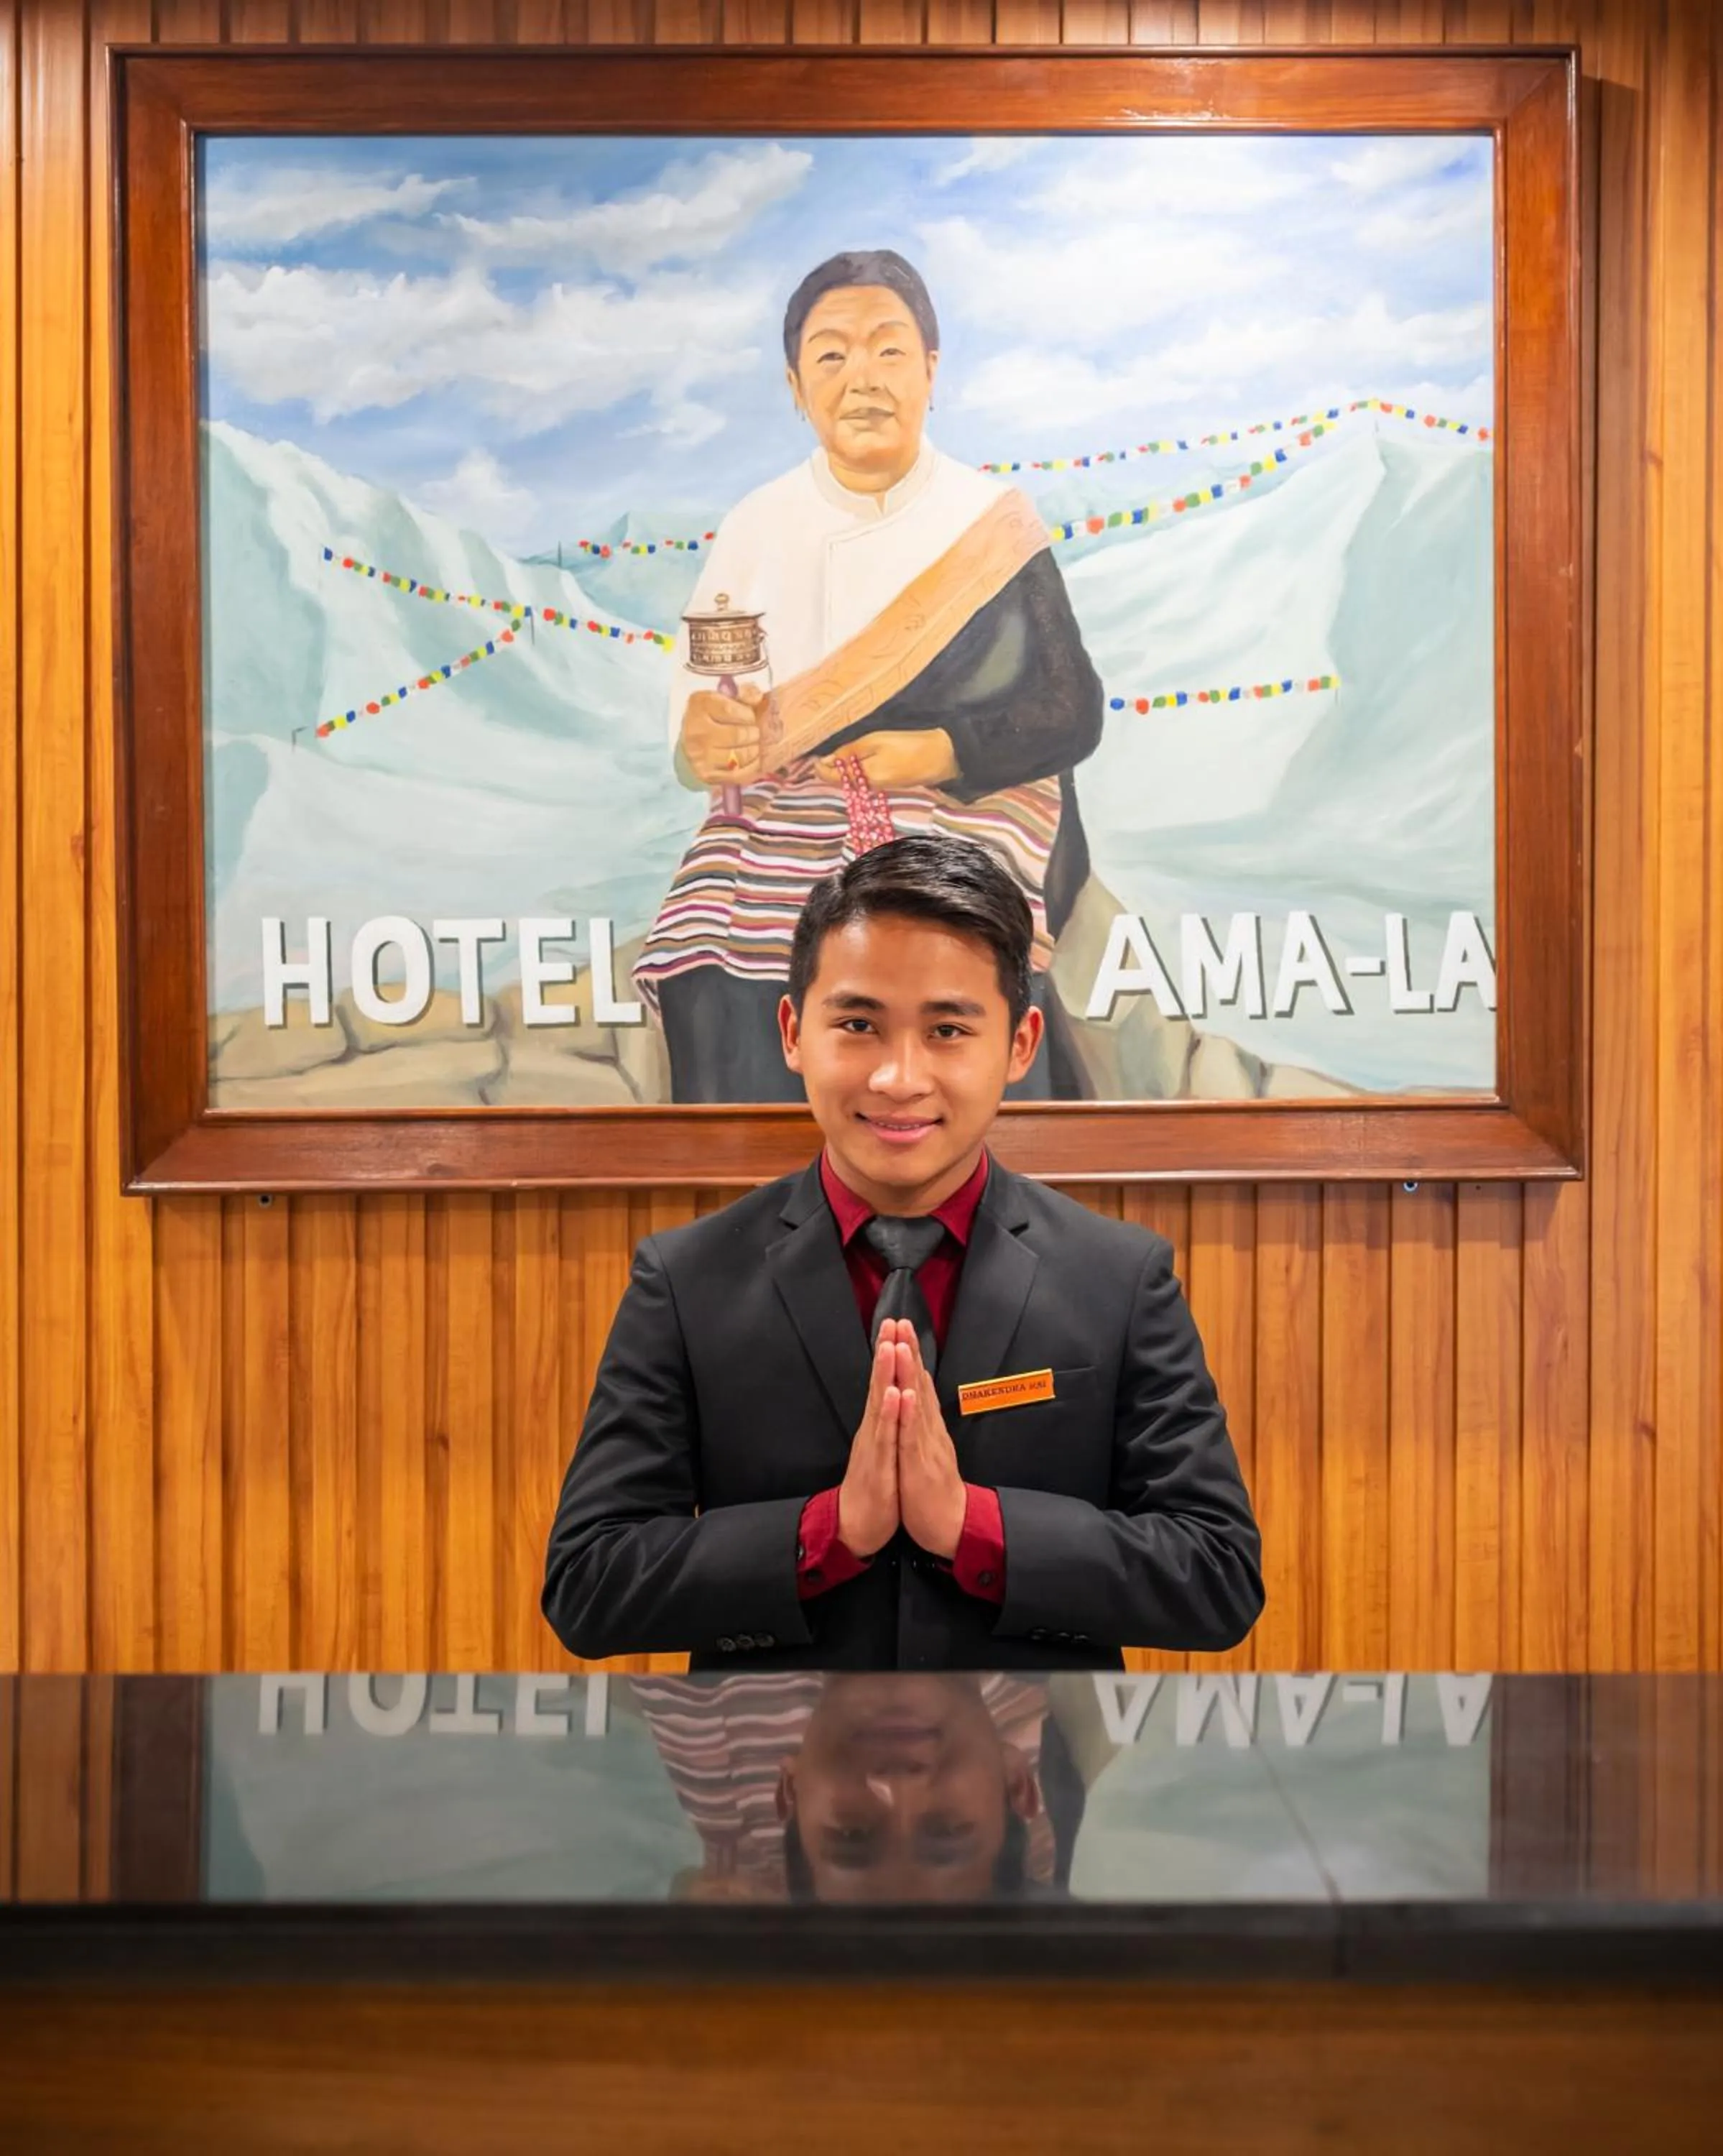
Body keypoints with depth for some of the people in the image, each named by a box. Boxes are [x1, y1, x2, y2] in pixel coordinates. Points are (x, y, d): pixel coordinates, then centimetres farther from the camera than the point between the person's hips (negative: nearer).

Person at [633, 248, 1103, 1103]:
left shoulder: (994, 525, 3)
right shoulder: (755, 527, 7)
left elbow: (1071, 714, 1)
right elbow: (694, 733, 5)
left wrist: (941, 754, -15)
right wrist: (710, 743, -19)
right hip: (776, 896, 1)